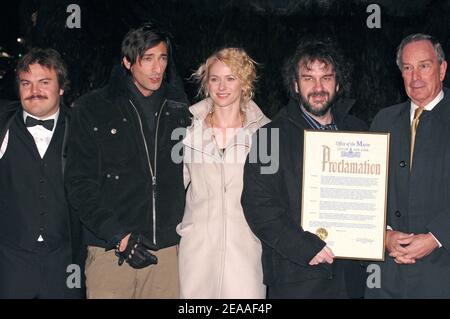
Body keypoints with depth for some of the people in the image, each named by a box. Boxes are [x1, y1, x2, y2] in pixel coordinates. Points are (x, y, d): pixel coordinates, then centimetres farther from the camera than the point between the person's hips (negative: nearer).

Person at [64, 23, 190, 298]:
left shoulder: (178, 110, 10)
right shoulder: (93, 109, 1)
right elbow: (79, 185, -3)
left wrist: (177, 231, 4)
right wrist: (119, 236, -11)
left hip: (166, 250, 2)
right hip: (110, 251, -2)